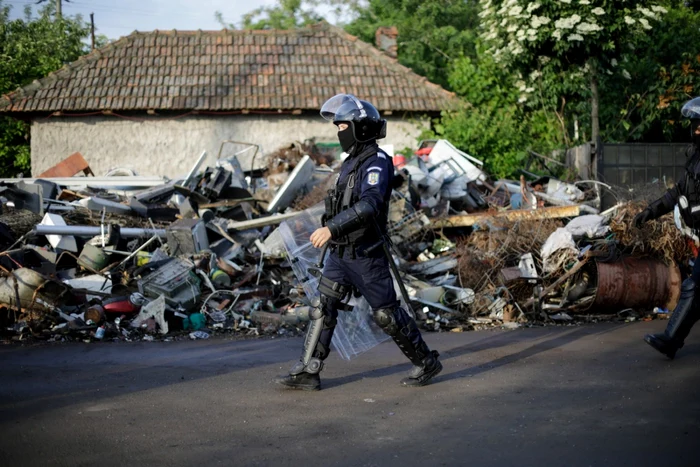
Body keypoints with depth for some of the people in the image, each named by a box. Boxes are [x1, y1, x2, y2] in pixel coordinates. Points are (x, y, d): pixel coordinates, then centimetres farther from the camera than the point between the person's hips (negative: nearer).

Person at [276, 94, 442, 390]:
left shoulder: (376, 162, -17)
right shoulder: (351, 162, 13)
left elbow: (369, 205, -33)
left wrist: (331, 228, -41)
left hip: (365, 256, -8)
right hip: (340, 253, 8)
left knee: (387, 315, 1)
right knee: (323, 309, 1)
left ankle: (427, 363, 18)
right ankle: (307, 372, 3)